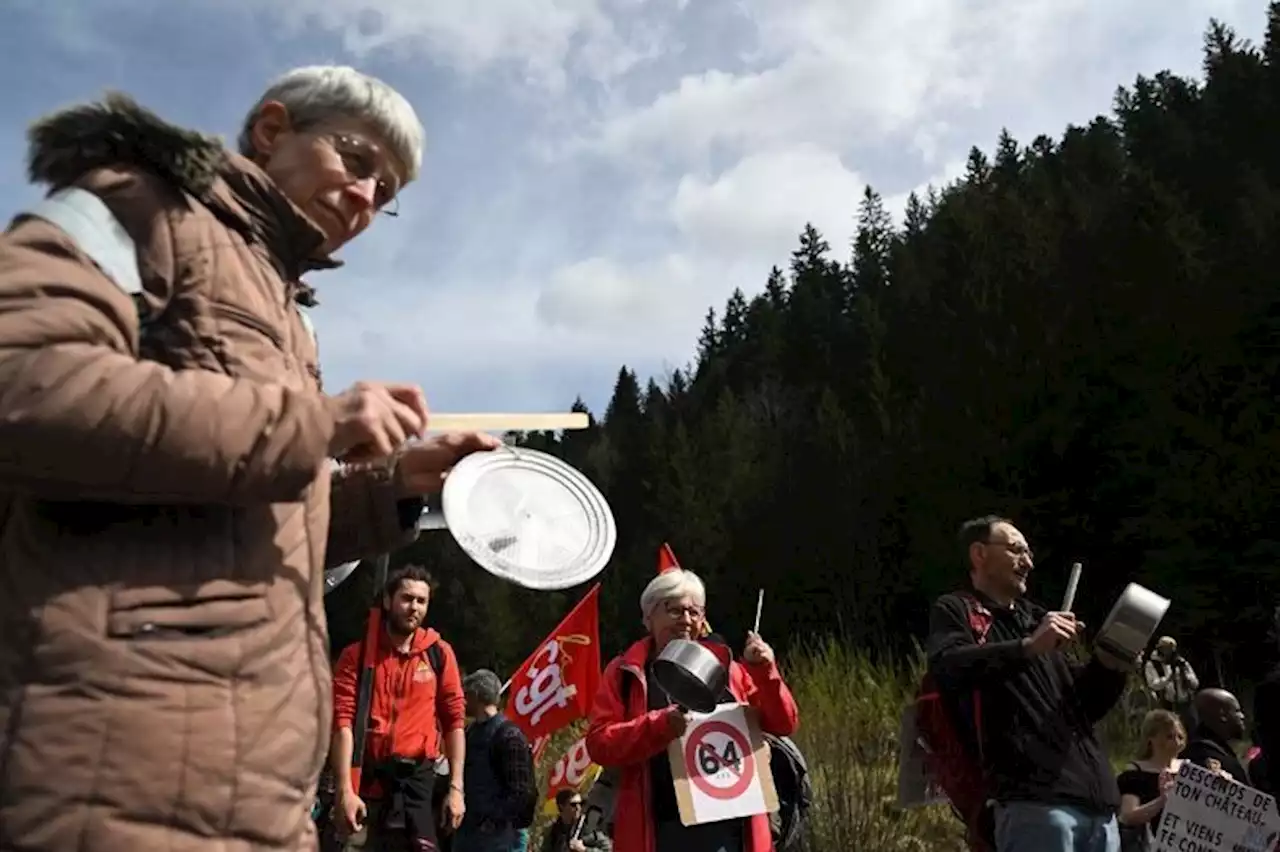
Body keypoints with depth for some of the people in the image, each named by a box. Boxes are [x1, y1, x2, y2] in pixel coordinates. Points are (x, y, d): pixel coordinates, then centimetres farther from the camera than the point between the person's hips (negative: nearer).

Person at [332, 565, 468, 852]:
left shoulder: (440, 653, 5)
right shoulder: (357, 654, 1)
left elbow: (454, 720, 6)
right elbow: (342, 721, -7)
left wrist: (456, 787, -1)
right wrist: (345, 789, -17)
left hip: (418, 777, 0)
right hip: (367, 776, 0)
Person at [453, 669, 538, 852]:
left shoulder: (509, 735, -11)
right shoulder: (470, 732, 15)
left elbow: (522, 792, -15)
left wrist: (494, 821, -18)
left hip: (496, 834, -8)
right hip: (466, 832, 8)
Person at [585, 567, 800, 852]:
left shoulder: (724, 667, 13)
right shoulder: (626, 674, 6)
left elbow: (784, 724, 11)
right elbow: (598, 743, -4)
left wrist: (765, 673, -6)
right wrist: (659, 724, -19)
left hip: (728, 827, 2)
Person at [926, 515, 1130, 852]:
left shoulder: (1035, 617, 27)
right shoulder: (955, 610, 8)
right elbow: (948, 666, -16)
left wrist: (1108, 667, 9)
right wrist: (1028, 647, -22)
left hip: (1096, 801, 7)